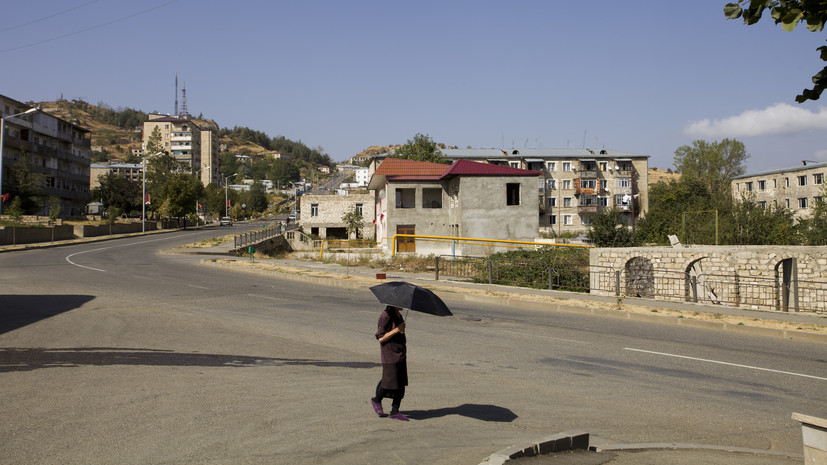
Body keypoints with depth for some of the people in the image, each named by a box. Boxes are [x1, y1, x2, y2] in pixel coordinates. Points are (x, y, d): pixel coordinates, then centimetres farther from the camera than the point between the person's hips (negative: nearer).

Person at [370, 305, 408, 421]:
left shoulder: (398, 315, 12)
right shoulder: (386, 316, -16)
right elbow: (380, 338, -18)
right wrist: (397, 330, -22)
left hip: (400, 354, 9)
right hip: (390, 355, -9)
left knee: (401, 383, 6)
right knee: (390, 382, -5)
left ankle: (395, 411, 12)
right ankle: (376, 400, 23)